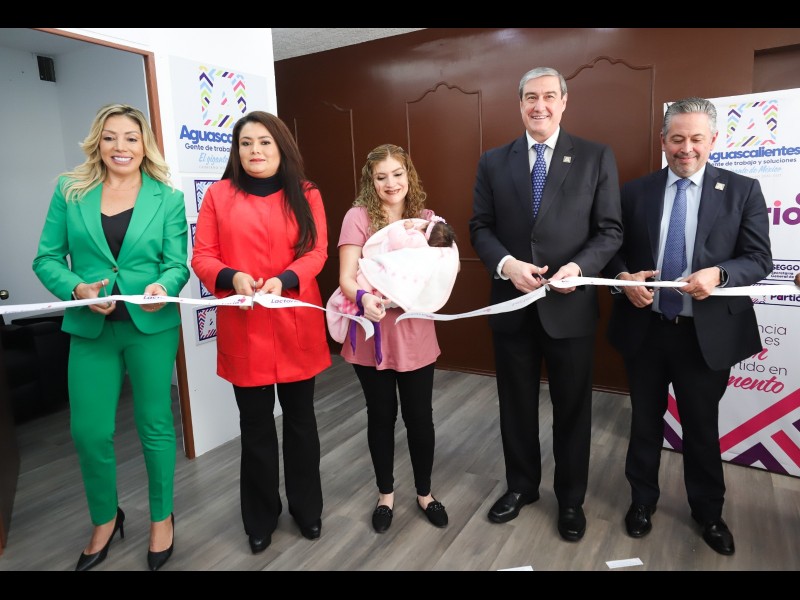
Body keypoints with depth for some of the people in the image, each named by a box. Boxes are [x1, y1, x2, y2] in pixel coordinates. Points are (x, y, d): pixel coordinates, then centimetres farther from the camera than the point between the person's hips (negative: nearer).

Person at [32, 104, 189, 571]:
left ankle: (162, 517, 31)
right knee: (90, 432, 7)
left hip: (152, 326, -1)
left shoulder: (168, 198, 1)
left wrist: (163, 287, -24)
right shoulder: (70, 193, 4)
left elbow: (178, 264, -2)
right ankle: (105, 519, 35)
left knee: (155, 424, 9)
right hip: (90, 328, 2)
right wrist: (76, 288, -16)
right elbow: (47, 258, 3)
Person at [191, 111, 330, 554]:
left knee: (300, 418, 13)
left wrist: (284, 280, -20)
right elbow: (202, 256, 1)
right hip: (243, 327, 0)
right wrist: (232, 277, -20)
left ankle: (307, 507, 33)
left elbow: (316, 251, -2)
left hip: (296, 324, 1)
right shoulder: (218, 194, 3)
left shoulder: (306, 195, 5)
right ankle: (260, 518, 30)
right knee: (255, 423, 9)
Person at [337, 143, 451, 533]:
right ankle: (385, 494, 35)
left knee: (420, 417, 12)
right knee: (381, 417, 14)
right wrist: (363, 297, -34)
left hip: (415, 334, 2)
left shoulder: (426, 218, 4)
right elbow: (347, 277, -13)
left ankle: (424, 493, 35)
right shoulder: (358, 217, -6)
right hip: (373, 335, -2)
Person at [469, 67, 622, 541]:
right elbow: (481, 228, 3)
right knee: (516, 405, 16)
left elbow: (611, 230, -2)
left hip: (571, 305, -1)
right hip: (512, 303, 2)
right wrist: (506, 264, -16)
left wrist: (579, 266, -20)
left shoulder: (597, 157, 0)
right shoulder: (493, 162, 5)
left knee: (572, 408, 12)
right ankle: (521, 485, 38)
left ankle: (571, 498, 34)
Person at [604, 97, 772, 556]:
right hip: (645, 329, 1)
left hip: (707, 333, -1)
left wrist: (719, 274, -24)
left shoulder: (742, 190, -1)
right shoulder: (635, 191, 3)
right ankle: (643, 500, 39)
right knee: (645, 421, 17)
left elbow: (760, 259, -4)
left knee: (703, 428, 16)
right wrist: (624, 277, -17)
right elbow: (615, 251, 4)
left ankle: (709, 513, 39)